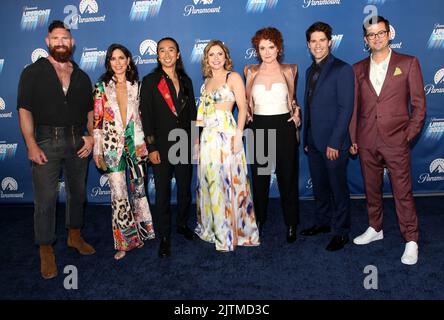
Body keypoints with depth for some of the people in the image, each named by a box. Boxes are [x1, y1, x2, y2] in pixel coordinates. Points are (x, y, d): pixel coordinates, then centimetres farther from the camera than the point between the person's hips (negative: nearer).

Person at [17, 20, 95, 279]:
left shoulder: (81, 76, 13)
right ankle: (46, 252, 8)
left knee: (78, 192, 14)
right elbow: (25, 110, -4)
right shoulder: (33, 72, 2)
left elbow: (90, 110, 15)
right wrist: (31, 145, -14)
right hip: (46, 141, -4)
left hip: (78, 141, 4)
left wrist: (91, 136, -1)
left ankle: (75, 236, 32)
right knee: (46, 198, -3)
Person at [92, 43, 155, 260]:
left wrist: (143, 143, 4)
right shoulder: (102, 87, 1)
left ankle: (142, 230, 30)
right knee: (118, 194, 0)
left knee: (139, 187, 10)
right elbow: (97, 120, -1)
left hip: (135, 142, 2)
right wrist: (97, 151, -4)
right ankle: (125, 241, 13)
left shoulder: (136, 85, 7)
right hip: (112, 144, -2)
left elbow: (142, 116, 10)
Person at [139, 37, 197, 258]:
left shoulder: (186, 81, 9)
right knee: (162, 192, 3)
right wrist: (151, 148, -12)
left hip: (185, 144, 4)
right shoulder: (150, 82, -3)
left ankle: (183, 224, 34)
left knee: (185, 188, 14)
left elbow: (192, 113, 13)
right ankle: (164, 237, 16)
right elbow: (146, 116, -8)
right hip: (162, 146, -4)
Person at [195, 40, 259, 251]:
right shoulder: (207, 81, 17)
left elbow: (243, 107, -7)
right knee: (209, 181, 10)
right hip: (208, 136, 7)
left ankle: (232, 231, 9)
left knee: (228, 181, -4)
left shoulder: (233, 77, -1)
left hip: (227, 134, -6)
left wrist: (238, 135, -15)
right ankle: (213, 228, 24)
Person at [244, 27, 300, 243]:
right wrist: (248, 116, -1)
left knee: (287, 177, 6)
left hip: (284, 127, -1)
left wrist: (295, 117, 1)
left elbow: (292, 100, 13)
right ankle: (258, 221, 26)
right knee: (259, 177, 9)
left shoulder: (289, 70, 3)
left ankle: (291, 224, 20)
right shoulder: (251, 72, 5)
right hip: (259, 128, 1)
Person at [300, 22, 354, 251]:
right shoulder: (310, 71, 13)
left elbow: (346, 109, -15)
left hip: (334, 143, -7)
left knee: (338, 188, 4)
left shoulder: (342, 69, -9)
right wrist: (306, 139, 13)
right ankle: (322, 222, 34)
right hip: (314, 142, 7)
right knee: (319, 187, 17)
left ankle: (340, 232, 18)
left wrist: (334, 143, -18)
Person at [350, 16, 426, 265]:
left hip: (396, 141, -3)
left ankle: (411, 241, 13)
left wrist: (409, 135, -6)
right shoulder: (358, 69, 10)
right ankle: (375, 229, 32)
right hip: (367, 142, 4)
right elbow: (354, 106, 11)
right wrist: (352, 138, 7)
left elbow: (419, 104, 0)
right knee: (372, 189, 15)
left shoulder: (408, 63, 1)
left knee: (403, 192, 0)